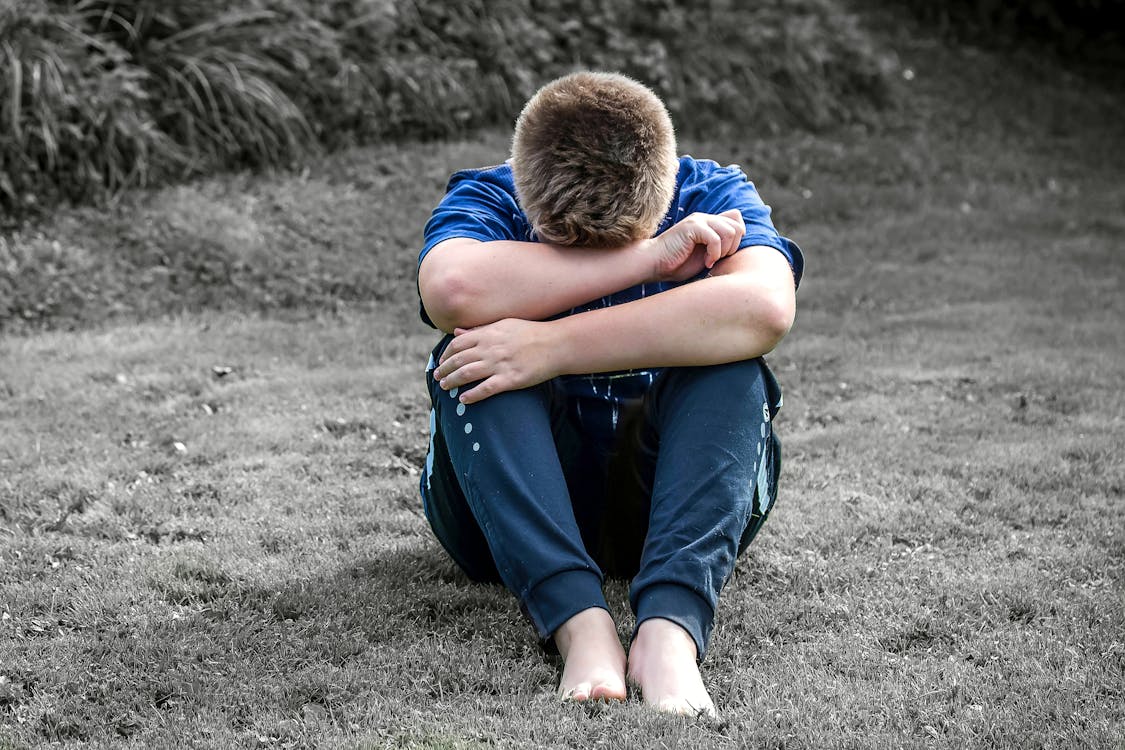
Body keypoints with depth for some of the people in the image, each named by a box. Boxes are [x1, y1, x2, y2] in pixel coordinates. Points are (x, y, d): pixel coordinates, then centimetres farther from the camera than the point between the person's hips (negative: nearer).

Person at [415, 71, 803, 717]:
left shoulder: (713, 197, -11)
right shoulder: (486, 200, -10)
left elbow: (764, 310, -34)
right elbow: (453, 290, -36)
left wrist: (552, 348, -37)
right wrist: (652, 256, -31)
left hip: (674, 497, 0)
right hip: (509, 507, 0)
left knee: (728, 357, -28)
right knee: (480, 355, -29)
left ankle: (671, 626, -44)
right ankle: (580, 622, -43)